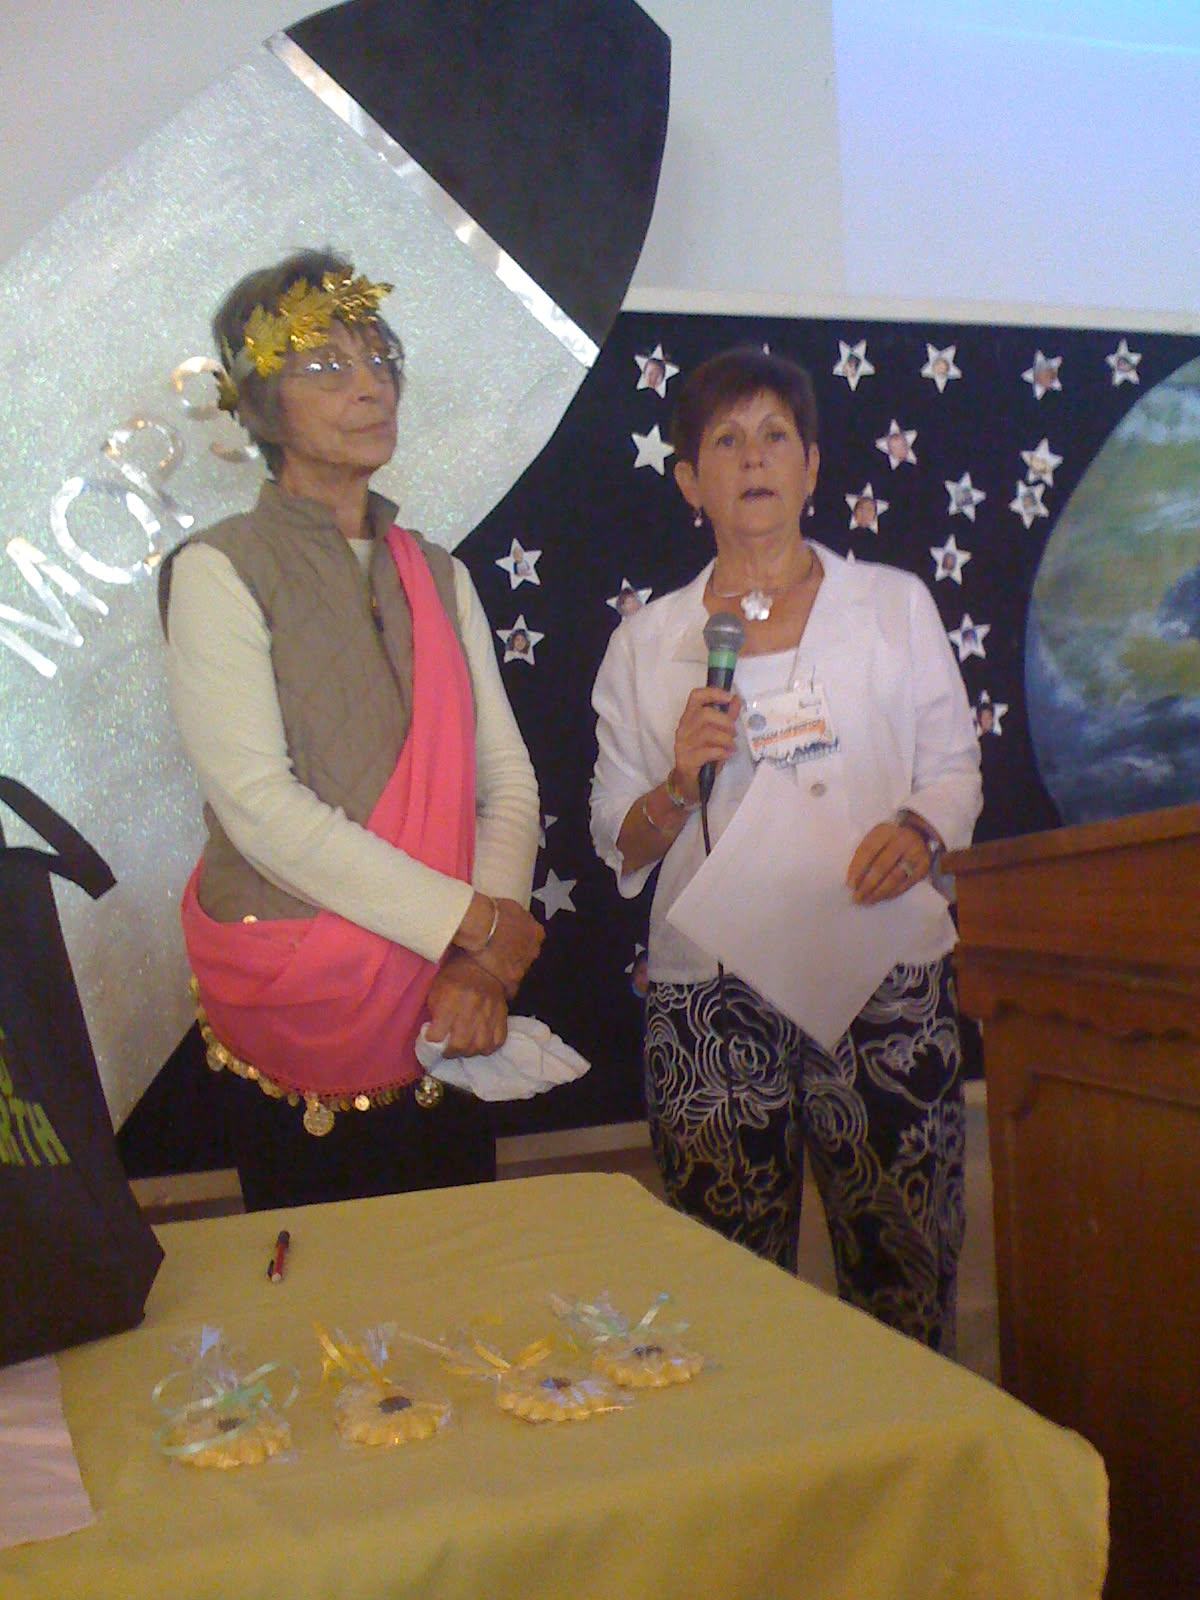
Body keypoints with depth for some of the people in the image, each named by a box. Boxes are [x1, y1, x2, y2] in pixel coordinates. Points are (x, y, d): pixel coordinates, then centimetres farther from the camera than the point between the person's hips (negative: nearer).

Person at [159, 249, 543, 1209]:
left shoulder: (439, 575, 12)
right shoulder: (219, 571, -6)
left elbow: (507, 779, 5)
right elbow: (261, 806, -17)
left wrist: (482, 964, -10)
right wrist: (471, 920, -16)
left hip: (449, 1000, 5)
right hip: (296, 1003, -5)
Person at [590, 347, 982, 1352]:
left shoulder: (896, 604, 12)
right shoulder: (647, 642, 11)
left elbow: (955, 768, 12)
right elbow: (619, 846, 11)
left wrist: (919, 830, -9)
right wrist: (681, 781, -9)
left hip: (884, 976, 0)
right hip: (714, 995, 0)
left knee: (905, 1268, 0)